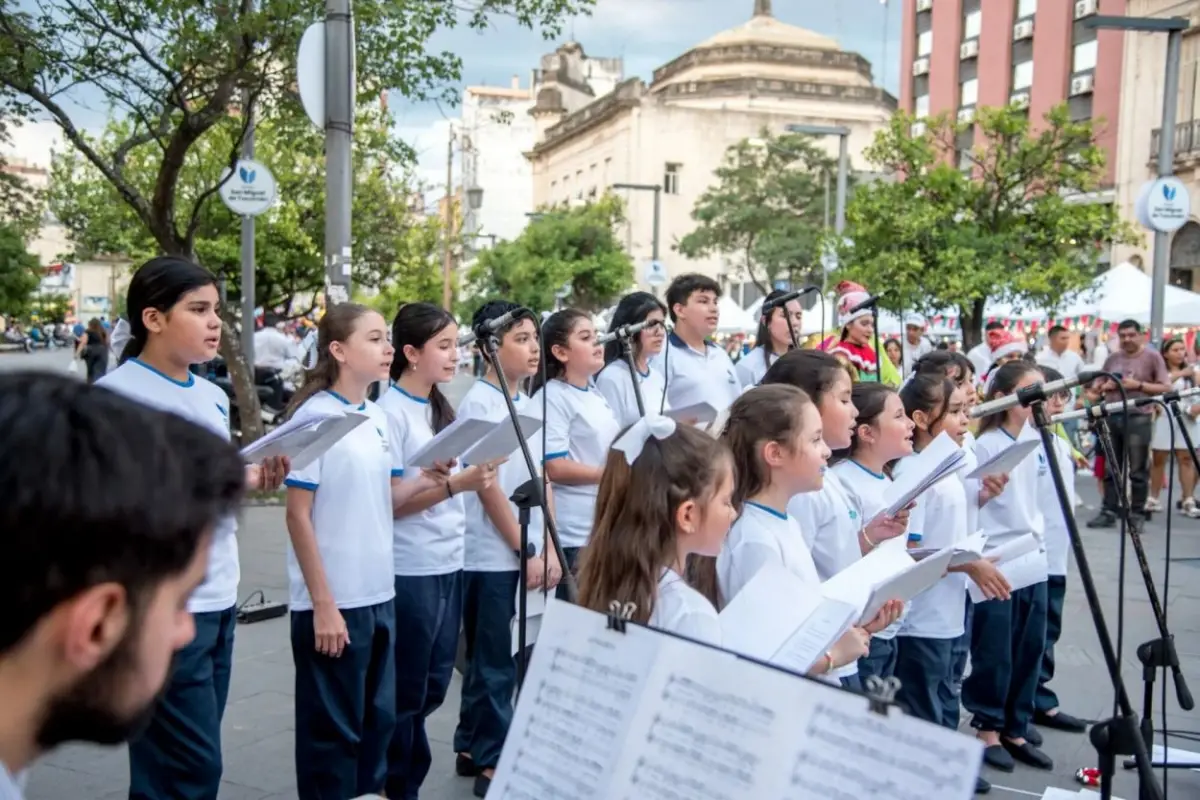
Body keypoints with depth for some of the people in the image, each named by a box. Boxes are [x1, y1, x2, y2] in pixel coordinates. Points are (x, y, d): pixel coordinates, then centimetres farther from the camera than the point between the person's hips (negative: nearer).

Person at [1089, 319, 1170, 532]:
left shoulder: (1153, 357, -1)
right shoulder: (1112, 359, 13)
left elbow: (1165, 387, -5)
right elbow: (1098, 385, 19)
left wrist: (1138, 385, -15)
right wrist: (1106, 386, -3)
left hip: (1138, 418, -5)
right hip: (1112, 417, 5)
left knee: (1138, 471, -1)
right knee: (1110, 469, 7)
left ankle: (1136, 514, 5)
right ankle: (1108, 511, 12)